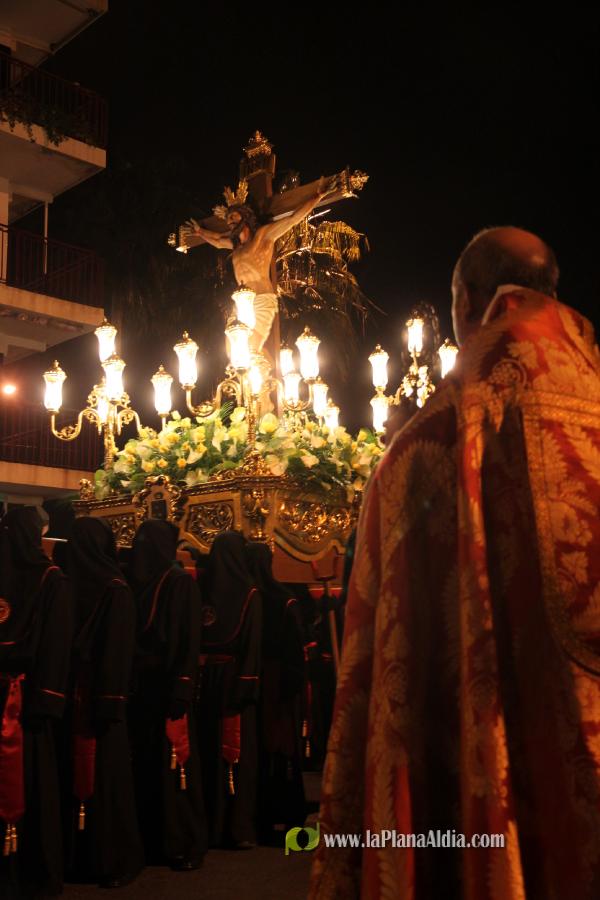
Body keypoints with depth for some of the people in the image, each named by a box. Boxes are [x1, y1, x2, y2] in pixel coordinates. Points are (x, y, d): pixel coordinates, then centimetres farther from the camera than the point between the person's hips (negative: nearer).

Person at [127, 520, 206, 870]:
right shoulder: (138, 583, 10)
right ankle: (152, 839, 22)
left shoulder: (181, 583, -8)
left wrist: (180, 696, -19)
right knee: (145, 763, 10)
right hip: (141, 688, 6)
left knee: (173, 764, 0)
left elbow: (189, 641, -13)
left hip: (168, 687, -6)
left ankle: (186, 844, 12)